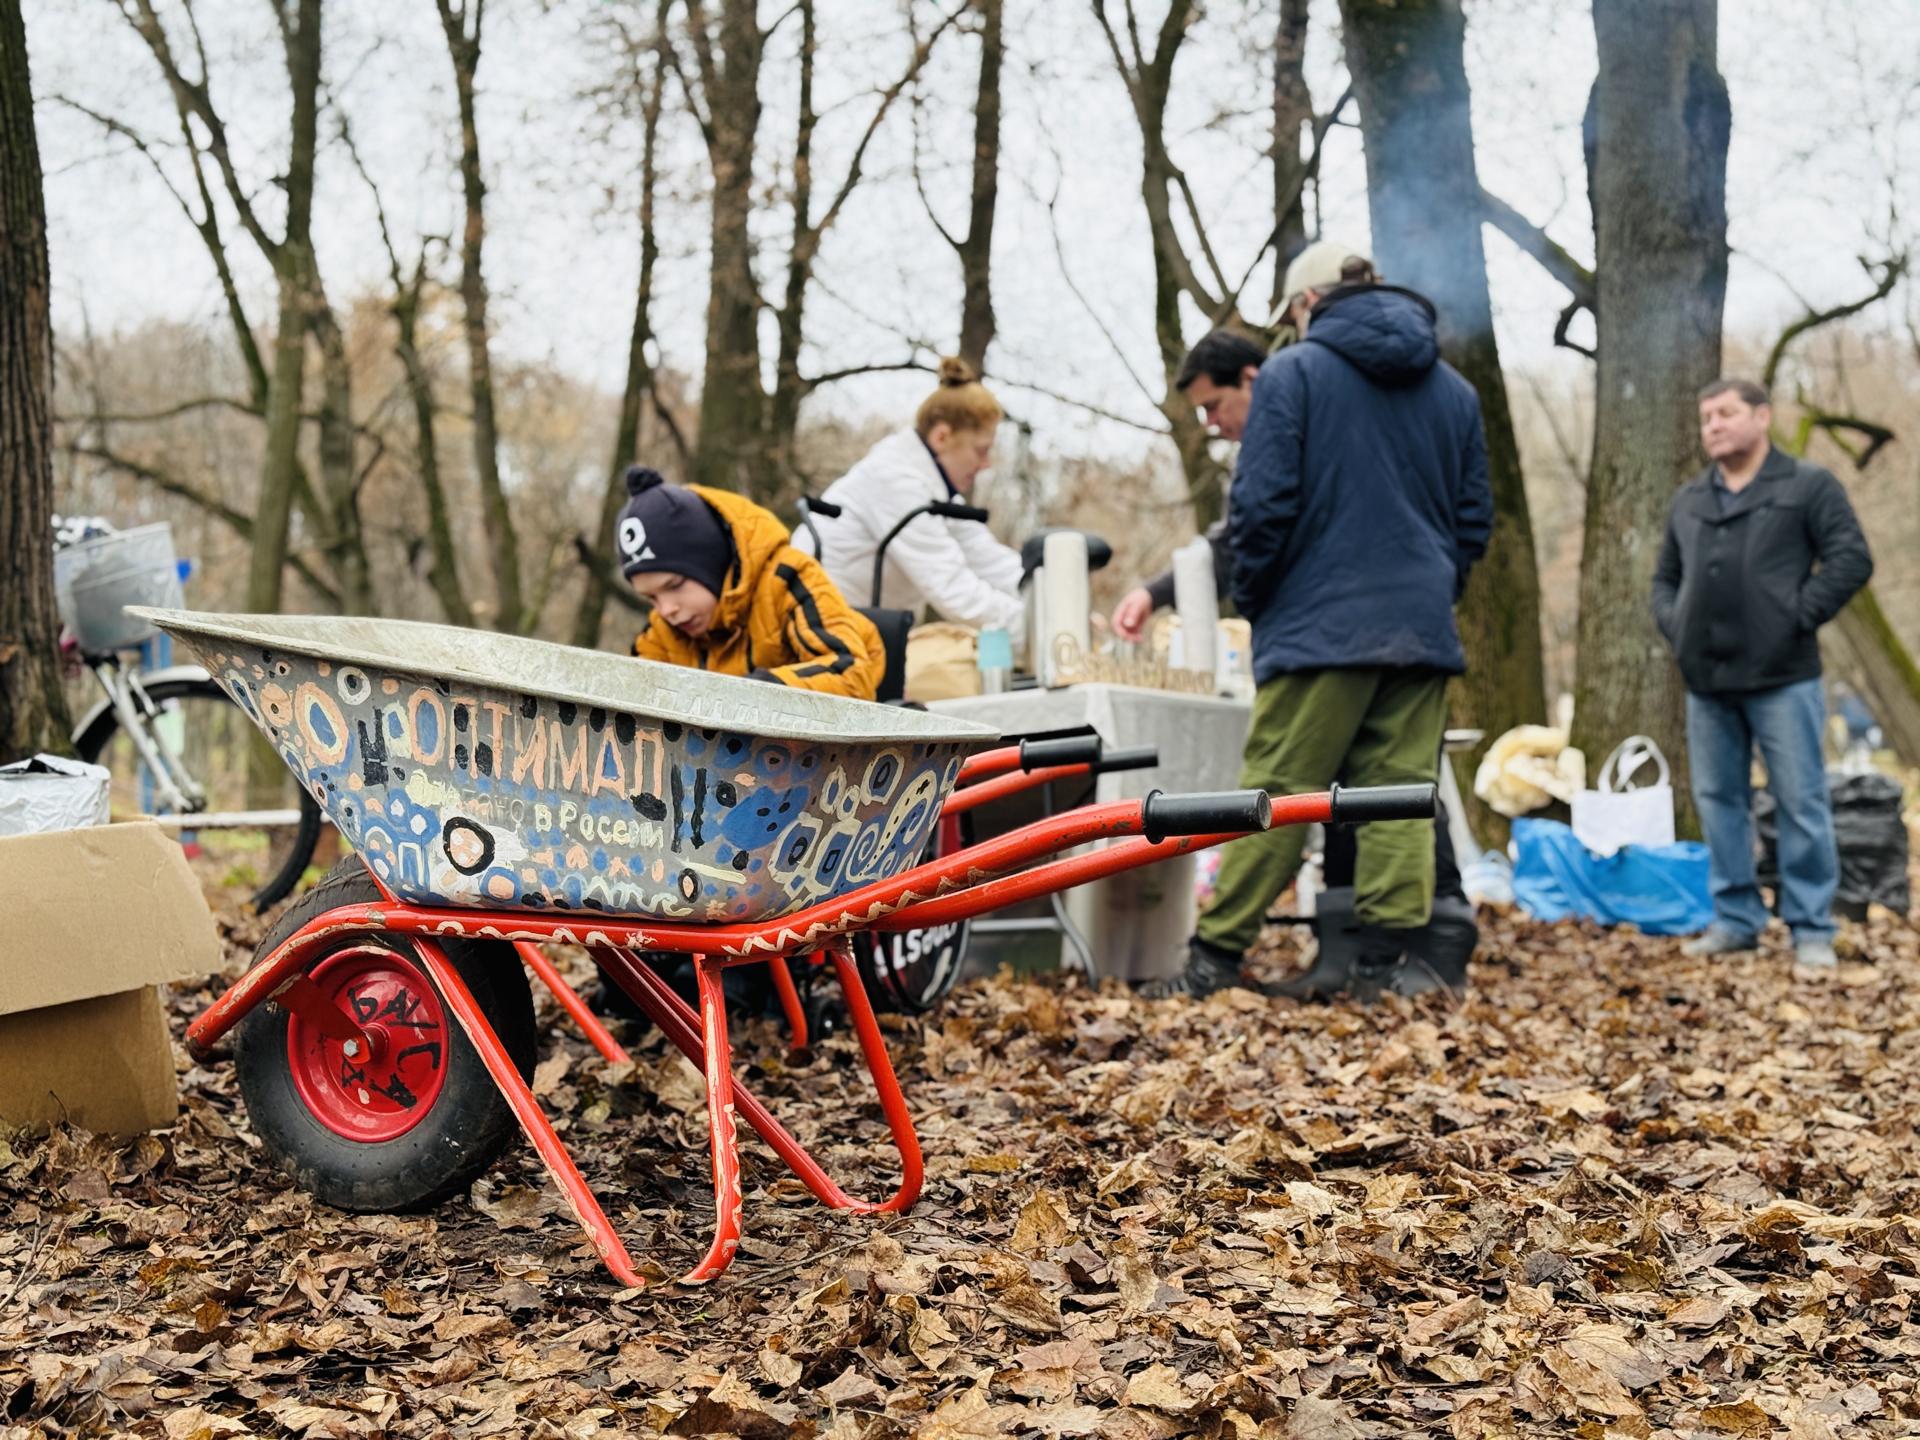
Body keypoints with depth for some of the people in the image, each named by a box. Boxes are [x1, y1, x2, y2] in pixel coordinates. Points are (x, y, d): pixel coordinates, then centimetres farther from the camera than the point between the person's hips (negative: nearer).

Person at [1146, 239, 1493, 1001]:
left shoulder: (1293, 373, -2)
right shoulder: (1453, 389, 16)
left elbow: (1261, 505, -7)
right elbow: (1473, 516, 19)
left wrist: (1251, 597, 5)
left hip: (1320, 624, -4)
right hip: (1422, 627, 5)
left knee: (1277, 792, -2)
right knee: (1401, 792, 5)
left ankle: (1216, 955, 2)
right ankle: (1385, 956, 2)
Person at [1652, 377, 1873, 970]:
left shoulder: (1808, 486, 1)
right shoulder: (1688, 501, 17)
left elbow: (1851, 560, -7)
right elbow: (1665, 578, 24)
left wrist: (1800, 616, -13)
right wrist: (1674, 626, 7)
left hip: (1781, 677, -6)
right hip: (1707, 679, 6)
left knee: (1800, 802, -3)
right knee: (1718, 800, 9)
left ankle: (1811, 928, 3)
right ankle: (1736, 919, 18)